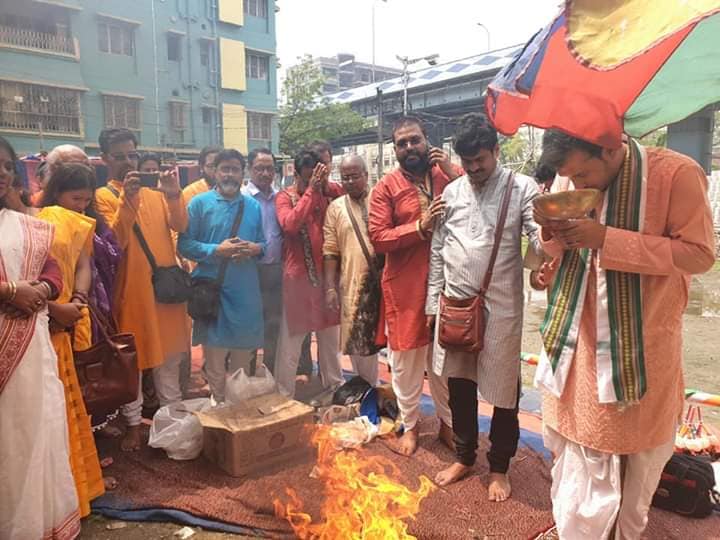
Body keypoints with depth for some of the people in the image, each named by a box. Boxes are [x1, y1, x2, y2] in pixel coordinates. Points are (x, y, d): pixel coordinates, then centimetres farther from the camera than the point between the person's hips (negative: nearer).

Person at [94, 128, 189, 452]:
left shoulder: (154, 193, 12)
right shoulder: (102, 197, -2)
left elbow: (180, 227, -3)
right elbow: (115, 241, -16)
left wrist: (173, 196, -19)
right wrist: (126, 198, -24)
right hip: (129, 289, -4)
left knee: (169, 356, 14)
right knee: (130, 358, 5)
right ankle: (133, 423, 19)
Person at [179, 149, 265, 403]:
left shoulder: (253, 206, 10)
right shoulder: (199, 203, -1)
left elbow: (264, 243, 11)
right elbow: (184, 244, -6)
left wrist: (254, 248, -11)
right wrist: (216, 250, -19)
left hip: (246, 291, 3)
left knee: (243, 358, 15)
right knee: (214, 359, 7)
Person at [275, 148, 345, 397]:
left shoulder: (325, 193, 7)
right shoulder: (285, 196, -4)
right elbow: (290, 224, -23)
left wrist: (326, 185, -17)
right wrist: (311, 190, -21)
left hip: (326, 272, 4)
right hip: (297, 275, -4)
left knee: (329, 334, 16)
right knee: (291, 337, 3)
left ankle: (334, 385, 33)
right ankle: (283, 393, 14)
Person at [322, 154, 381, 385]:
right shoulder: (335, 207, 6)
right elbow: (330, 251, 4)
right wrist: (330, 288, -2)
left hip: (385, 279, -1)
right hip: (353, 283, 1)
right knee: (359, 339, 8)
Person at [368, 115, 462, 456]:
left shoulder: (449, 175, 3)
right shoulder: (386, 187, -3)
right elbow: (377, 239, -10)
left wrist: (453, 174, -15)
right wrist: (420, 227, -19)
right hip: (404, 286, -1)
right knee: (406, 360, 10)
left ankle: (447, 422, 36)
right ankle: (410, 425, 31)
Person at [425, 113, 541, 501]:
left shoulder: (522, 188, -4)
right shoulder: (451, 192, 7)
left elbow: (539, 234, -14)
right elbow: (437, 252, 9)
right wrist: (433, 302, 7)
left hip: (500, 306, -4)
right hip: (455, 304, 4)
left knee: (503, 390, 8)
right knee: (459, 384, 16)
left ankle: (499, 468, 29)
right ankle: (464, 457, 36)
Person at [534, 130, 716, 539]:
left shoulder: (676, 174, -14)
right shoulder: (580, 185, 4)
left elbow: (700, 253, -17)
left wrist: (606, 238, -25)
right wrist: (552, 231, -11)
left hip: (641, 343, -4)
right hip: (582, 338, 4)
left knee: (637, 456, 13)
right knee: (578, 448, 10)